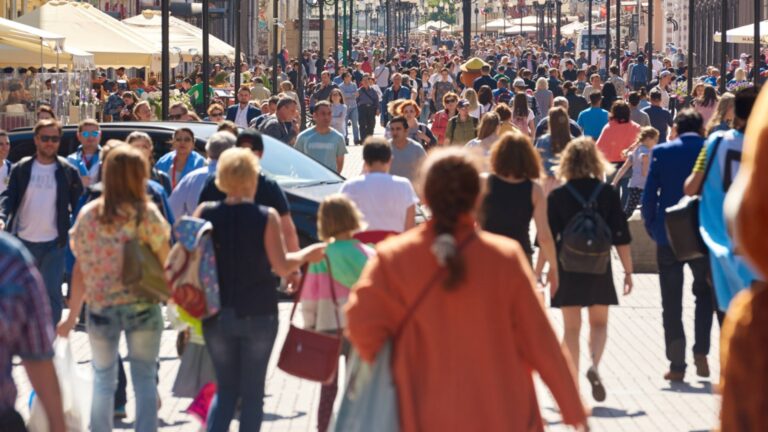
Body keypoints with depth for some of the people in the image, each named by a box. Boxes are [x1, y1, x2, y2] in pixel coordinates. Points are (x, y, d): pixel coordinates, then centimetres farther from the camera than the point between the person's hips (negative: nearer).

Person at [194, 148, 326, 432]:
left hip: (217, 314, 3)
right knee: (252, 392, 9)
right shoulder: (266, 217, -11)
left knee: (226, 388, 15)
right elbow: (282, 266, -12)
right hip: (258, 313, -2)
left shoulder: (205, 214, -4)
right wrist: (307, 255, 5)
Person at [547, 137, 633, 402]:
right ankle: (594, 365, -12)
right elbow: (621, 236, -1)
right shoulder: (608, 193, -2)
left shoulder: (557, 196, -4)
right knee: (599, 323, 14)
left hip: (567, 269, 0)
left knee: (571, 328, 8)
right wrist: (628, 271, 6)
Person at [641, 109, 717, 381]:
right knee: (705, 293, 18)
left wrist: (652, 228, 6)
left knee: (672, 303, 6)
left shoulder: (662, 152, -2)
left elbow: (649, 195, -5)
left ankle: (677, 365, 2)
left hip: (669, 236, 0)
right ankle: (701, 353, 2)